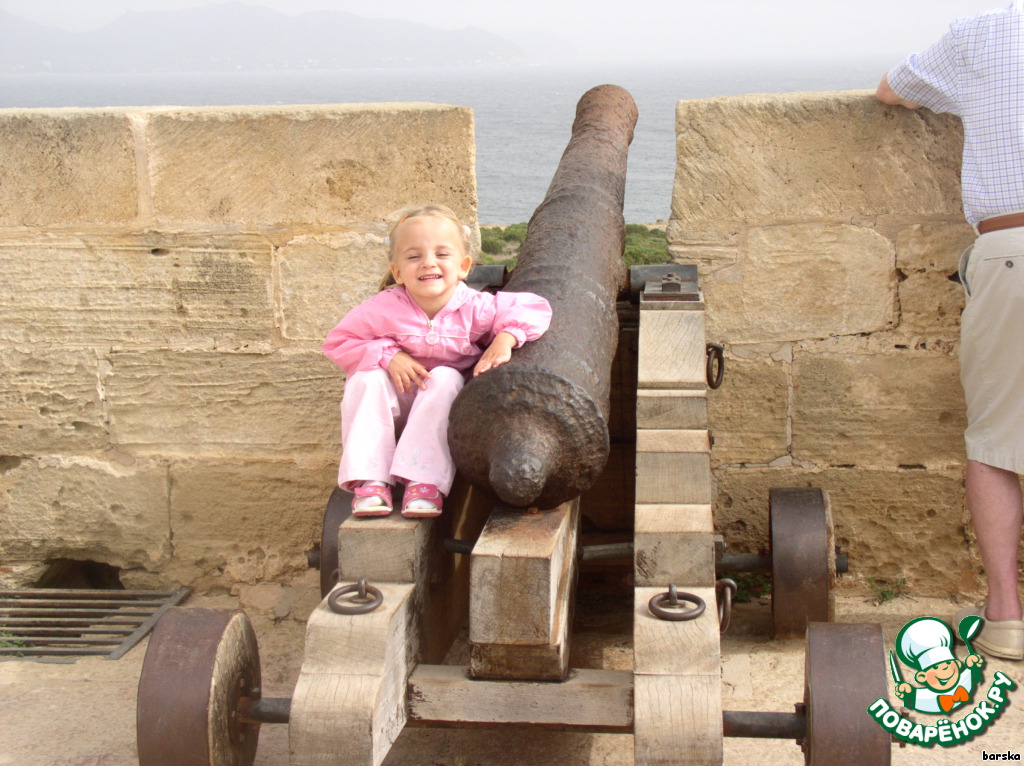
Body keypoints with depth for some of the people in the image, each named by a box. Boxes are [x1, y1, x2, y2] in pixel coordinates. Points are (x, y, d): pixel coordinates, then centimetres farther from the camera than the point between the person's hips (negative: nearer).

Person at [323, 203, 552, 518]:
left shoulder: (474, 308, -16)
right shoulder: (385, 308, -18)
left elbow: (535, 307, -12)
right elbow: (337, 342, -11)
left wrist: (506, 338, -30)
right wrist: (388, 355, -24)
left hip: (443, 408, 0)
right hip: (393, 404, 0)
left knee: (446, 378, -31)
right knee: (366, 377, -27)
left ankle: (424, 481, -36)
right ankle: (370, 480, -29)